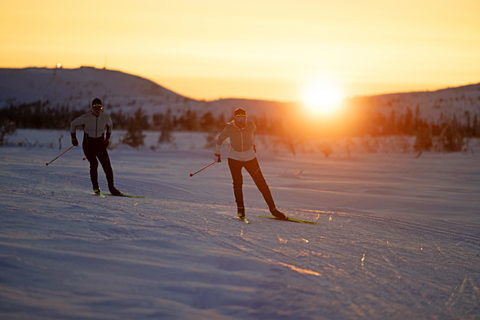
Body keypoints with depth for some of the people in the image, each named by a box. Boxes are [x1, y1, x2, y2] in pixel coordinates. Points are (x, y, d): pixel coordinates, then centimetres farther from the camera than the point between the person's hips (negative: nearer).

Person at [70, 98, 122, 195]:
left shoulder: (106, 118, -6)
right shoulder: (86, 118, -15)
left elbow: (110, 125, 19)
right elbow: (73, 124, 1)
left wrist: (107, 138, 18)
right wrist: (73, 138, 2)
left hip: (100, 144, 3)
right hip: (88, 144, -2)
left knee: (107, 165, -7)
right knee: (94, 164, -18)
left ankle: (111, 188, 4)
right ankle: (95, 187, -3)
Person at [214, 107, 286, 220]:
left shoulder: (251, 125, -14)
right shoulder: (229, 128, -17)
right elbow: (220, 139, 2)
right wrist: (217, 154, 11)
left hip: (250, 158, 1)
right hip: (234, 158, -1)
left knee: (261, 183, -1)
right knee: (237, 182, -17)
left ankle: (273, 209, 6)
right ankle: (240, 209, -1)